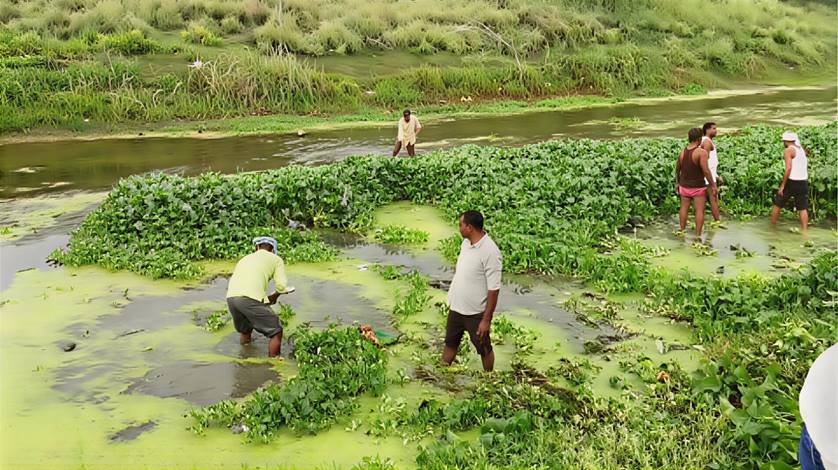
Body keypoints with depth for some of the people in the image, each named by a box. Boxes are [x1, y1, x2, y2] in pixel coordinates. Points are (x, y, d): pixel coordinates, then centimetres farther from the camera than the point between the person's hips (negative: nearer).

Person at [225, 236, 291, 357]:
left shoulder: (245, 258, 33)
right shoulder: (275, 259, 19)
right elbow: (282, 285, 6)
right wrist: (274, 296, 27)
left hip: (230, 297, 6)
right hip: (250, 298, -6)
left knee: (244, 331, 29)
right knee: (276, 331, 8)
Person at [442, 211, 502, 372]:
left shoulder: (490, 252, -26)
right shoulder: (466, 243, -1)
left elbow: (494, 289, -24)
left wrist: (486, 319, -22)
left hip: (476, 312, -7)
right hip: (456, 307, 7)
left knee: (484, 349, 14)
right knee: (450, 343, 21)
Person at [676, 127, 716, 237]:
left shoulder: (682, 152, 1)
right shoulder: (701, 152, -17)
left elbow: (677, 169, 11)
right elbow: (706, 171, -21)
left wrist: (678, 183, 24)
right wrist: (713, 184, -12)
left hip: (684, 186, 5)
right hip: (698, 187, -5)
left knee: (684, 208, 15)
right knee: (699, 210, 1)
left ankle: (682, 231, 22)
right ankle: (698, 235, 2)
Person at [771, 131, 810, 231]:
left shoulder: (788, 150, -10)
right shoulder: (802, 149, 14)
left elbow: (788, 168, -20)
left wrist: (782, 185, -19)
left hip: (792, 181, -6)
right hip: (803, 182, 7)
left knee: (777, 204, 9)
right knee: (803, 208, 7)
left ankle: (772, 227, 17)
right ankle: (804, 231, 3)